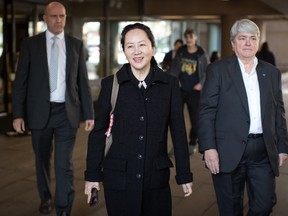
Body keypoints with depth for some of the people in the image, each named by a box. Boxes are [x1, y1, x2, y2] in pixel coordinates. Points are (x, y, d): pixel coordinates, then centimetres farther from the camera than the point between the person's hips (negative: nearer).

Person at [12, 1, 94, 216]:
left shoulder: (76, 44, 4)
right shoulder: (30, 44, 1)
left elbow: (83, 81, 5)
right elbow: (21, 81, 0)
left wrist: (89, 113, 2)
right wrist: (18, 114, -5)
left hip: (67, 112, 0)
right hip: (40, 111, 1)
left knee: (64, 164, -5)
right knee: (42, 160, 17)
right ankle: (45, 197, 40)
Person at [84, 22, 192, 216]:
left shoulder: (170, 84, 0)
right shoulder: (110, 84, -2)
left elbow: (178, 131, 2)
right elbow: (99, 131, 1)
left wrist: (184, 175, 3)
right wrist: (92, 174, 1)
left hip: (156, 177, 1)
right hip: (118, 178, -1)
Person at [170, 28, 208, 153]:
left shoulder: (201, 54, -3)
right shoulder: (180, 52, 4)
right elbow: (174, 67, 9)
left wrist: (202, 83, -12)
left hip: (194, 91, -2)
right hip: (180, 90, 2)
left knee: (195, 119, 3)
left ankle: (192, 144, 17)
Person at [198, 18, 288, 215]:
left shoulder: (272, 72, 11)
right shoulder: (218, 70, -1)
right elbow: (207, 111, -5)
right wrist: (209, 147, -14)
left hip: (264, 152, 3)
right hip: (229, 151, -3)